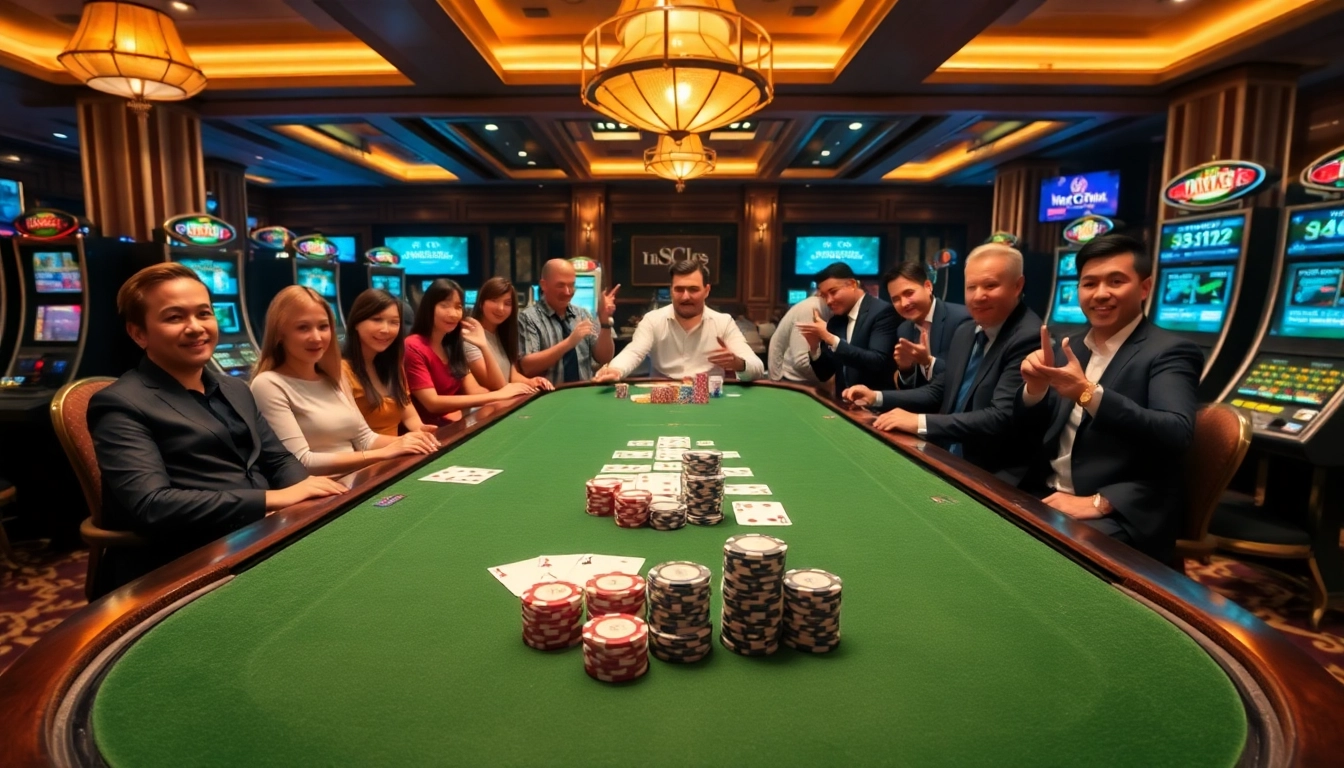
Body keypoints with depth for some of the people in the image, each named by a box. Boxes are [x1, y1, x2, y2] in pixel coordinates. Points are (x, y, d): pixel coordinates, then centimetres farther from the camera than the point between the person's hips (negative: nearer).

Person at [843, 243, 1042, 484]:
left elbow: (1002, 417, -24)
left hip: (994, 475, -7)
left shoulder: (1030, 338, -16)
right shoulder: (965, 333, 9)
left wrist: (921, 422, -27)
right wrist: (876, 397, 4)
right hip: (948, 459, 7)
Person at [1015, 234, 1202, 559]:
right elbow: (1031, 426, 10)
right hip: (1044, 497, 6)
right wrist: (1035, 386, -11)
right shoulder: (1070, 350, 12)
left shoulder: (1170, 352, -5)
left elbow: (1177, 435, -21)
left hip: (1121, 517, -6)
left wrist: (1088, 393, -32)